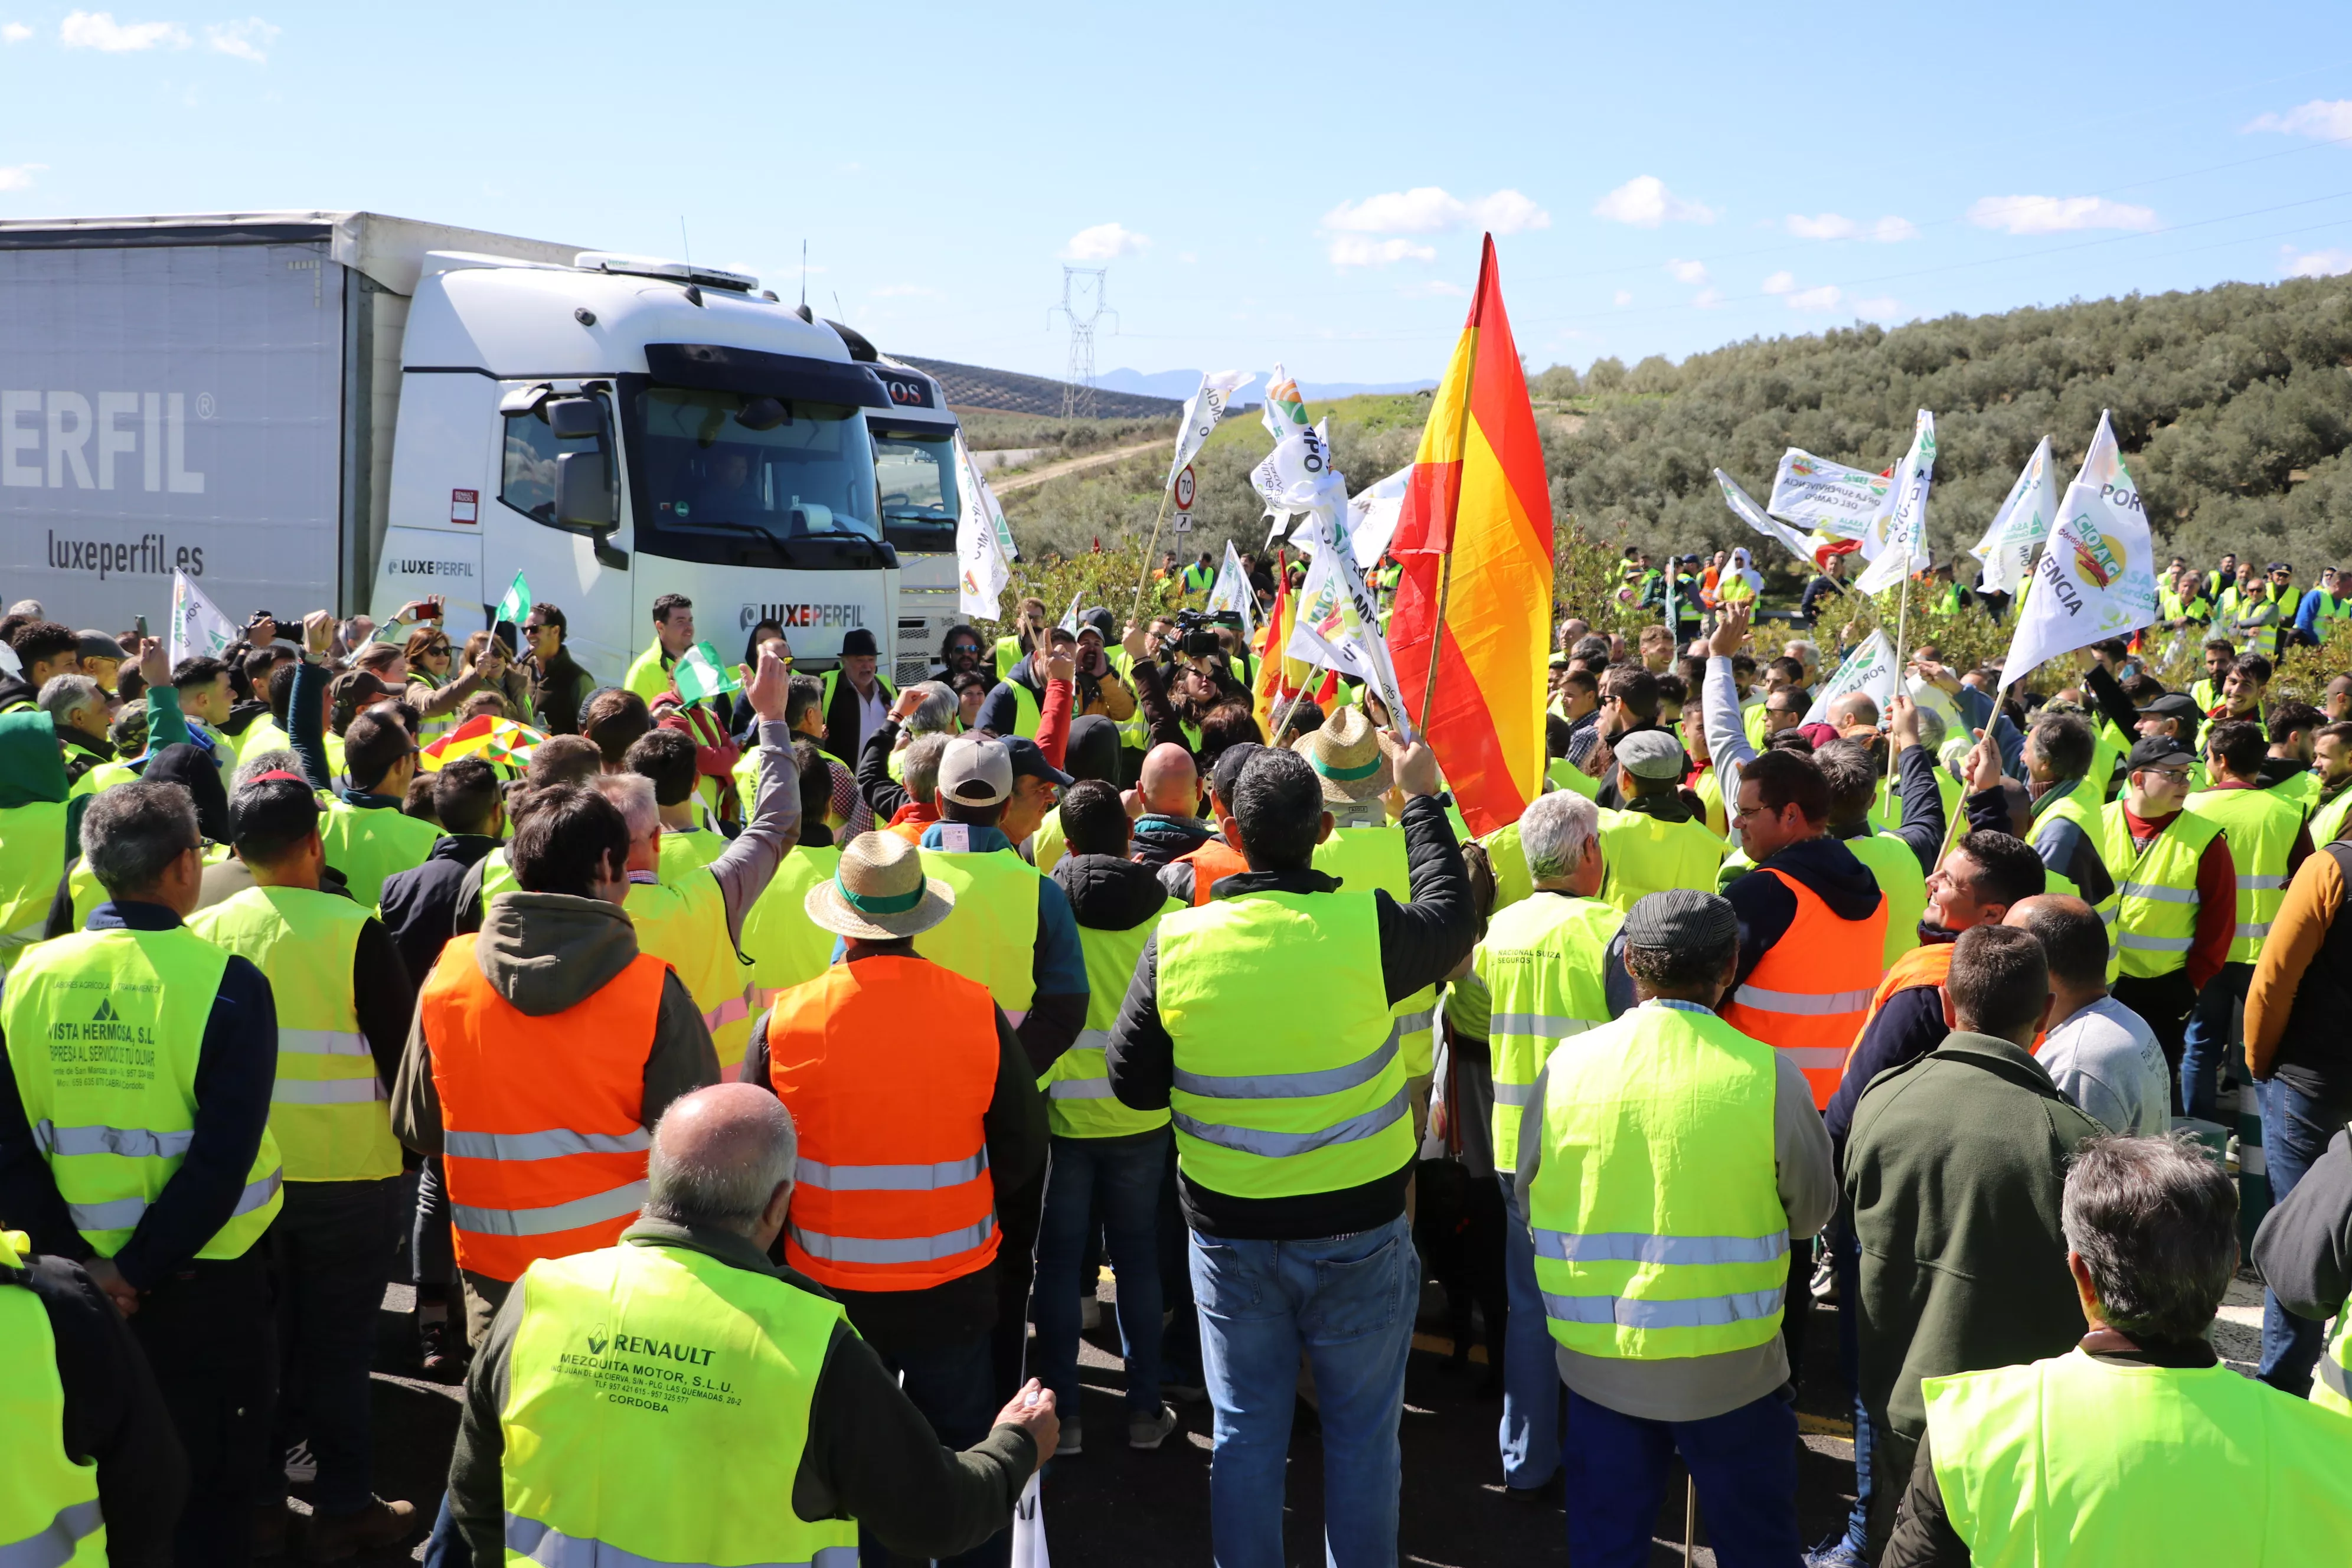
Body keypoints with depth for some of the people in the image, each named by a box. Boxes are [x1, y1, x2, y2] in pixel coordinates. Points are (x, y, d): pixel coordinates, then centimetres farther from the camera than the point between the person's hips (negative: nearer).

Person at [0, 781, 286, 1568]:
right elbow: (223, 1159, -22)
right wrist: (141, 1272, -16)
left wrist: (76, 1262, -5)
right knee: (210, 1493, 14)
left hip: (78, 1286, 4)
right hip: (206, 1284, -4)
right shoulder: (226, 983, -17)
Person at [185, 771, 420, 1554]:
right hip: (348, 1174, -4)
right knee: (339, 1342, 8)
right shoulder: (352, 931, -16)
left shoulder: (202, 932, -4)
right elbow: (403, 1049, -12)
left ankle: (257, 1501, 25)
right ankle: (344, 1506, 17)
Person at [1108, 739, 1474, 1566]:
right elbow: (1453, 917, 6)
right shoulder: (1366, 928, -17)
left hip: (1230, 1232, 2)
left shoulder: (1176, 942, -12)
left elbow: (1132, 1084, -2)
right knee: (1361, 1435, 14)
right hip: (1358, 1231, -1)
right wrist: (1422, 800, 16)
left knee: (1246, 1432, 15)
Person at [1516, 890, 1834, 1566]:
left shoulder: (1567, 1064, -8)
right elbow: (1811, 1211, 0)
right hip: (1730, 1368, -2)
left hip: (1597, 1362, 2)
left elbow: (1528, 1206, 3)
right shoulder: (1768, 1075, -14)